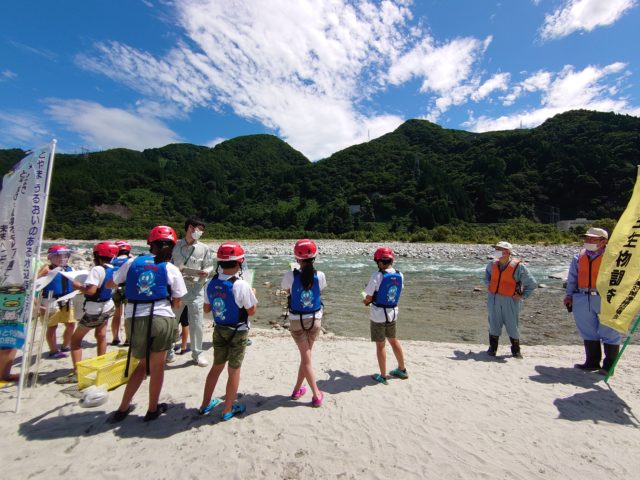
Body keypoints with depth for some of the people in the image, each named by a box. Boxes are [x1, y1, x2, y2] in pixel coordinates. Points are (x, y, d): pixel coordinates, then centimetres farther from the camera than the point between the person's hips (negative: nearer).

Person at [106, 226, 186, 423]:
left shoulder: (132, 262, 3)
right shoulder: (171, 269, -3)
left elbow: (110, 284, 17)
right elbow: (176, 303, 2)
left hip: (134, 320, 3)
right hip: (161, 319, -3)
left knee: (144, 364, 24)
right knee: (157, 367, 14)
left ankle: (123, 408, 31)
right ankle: (153, 409, 30)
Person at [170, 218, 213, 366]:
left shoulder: (203, 248, 1)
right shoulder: (175, 246, 1)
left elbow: (209, 266, 4)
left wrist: (205, 272, -17)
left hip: (196, 290, -1)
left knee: (196, 324, 4)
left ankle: (197, 353, 20)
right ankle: (169, 350, 34)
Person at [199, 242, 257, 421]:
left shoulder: (211, 283, -7)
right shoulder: (241, 285, -23)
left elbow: (206, 309, 4)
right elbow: (251, 311, -15)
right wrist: (253, 294, 0)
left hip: (219, 330, 5)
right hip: (237, 332, -5)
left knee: (216, 366, 22)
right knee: (234, 370, 11)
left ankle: (205, 405, 35)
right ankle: (228, 409, 24)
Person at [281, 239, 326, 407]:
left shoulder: (290, 275, -17)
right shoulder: (320, 275, -13)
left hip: (296, 320, -1)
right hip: (315, 319, 2)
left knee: (306, 357, 10)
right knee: (306, 355, 18)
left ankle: (316, 395, 18)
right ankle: (297, 389, 31)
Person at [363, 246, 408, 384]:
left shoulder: (377, 276, -21)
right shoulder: (400, 276, -3)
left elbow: (368, 298, -16)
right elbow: (396, 293, 7)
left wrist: (366, 301, 8)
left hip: (378, 314, -6)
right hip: (393, 312, 6)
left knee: (380, 345, 9)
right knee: (393, 341, 24)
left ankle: (383, 376, 22)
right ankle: (402, 370, 40)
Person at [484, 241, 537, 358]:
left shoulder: (518, 266, -11)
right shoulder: (493, 264, 2)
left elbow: (532, 283, -4)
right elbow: (487, 273, 27)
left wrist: (523, 296, -7)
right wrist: (488, 285, 16)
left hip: (510, 301, -3)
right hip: (494, 299, 3)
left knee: (512, 325, 7)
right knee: (494, 324, 8)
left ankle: (516, 350, 28)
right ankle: (492, 348, 20)